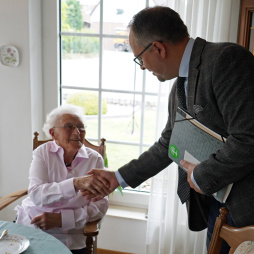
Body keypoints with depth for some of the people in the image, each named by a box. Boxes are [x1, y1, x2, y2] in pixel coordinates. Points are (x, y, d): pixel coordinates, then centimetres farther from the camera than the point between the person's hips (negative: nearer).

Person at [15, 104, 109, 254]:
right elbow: (36, 195, -16)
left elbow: (100, 206, -7)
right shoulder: (43, 152, -1)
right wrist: (75, 184, -32)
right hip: (31, 226, 0)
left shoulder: (95, 159, -2)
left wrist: (61, 219, -18)